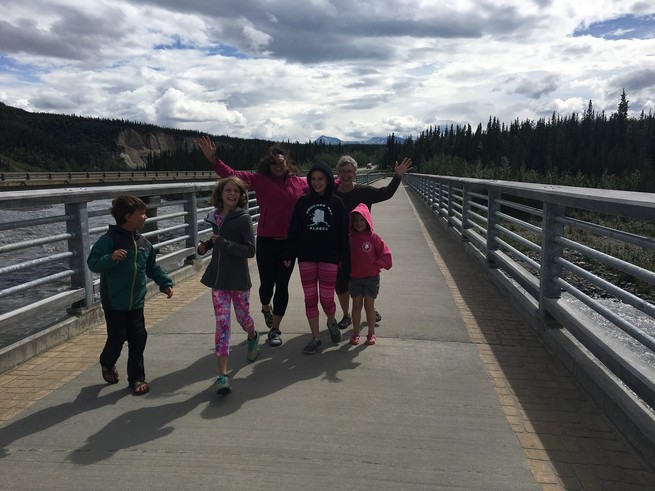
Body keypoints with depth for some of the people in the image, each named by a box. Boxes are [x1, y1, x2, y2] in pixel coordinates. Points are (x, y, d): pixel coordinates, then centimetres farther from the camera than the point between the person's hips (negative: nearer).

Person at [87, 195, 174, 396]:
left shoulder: (143, 242, 6)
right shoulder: (110, 239, -13)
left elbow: (152, 267, 18)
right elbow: (92, 263, -20)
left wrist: (165, 283, 10)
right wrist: (110, 258, -36)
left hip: (136, 302, 5)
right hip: (114, 302, -5)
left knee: (138, 338, 3)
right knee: (117, 338, 5)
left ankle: (137, 378, 15)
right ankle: (107, 364, 38)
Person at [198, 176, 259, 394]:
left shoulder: (243, 218, -12)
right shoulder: (215, 216, 5)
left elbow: (250, 250, -18)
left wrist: (223, 243, -23)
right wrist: (206, 245, 3)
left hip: (238, 279, -3)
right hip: (218, 278, 4)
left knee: (242, 317, 16)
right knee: (222, 323, -1)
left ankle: (253, 337, 53)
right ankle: (223, 374, 1)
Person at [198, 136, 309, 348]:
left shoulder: (300, 183, 6)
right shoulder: (260, 180, -4)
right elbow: (233, 175, -11)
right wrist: (213, 159, -22)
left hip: (289, 243, 2)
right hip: (267, 241, -2)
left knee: (282, 285, 5)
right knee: (267, 282, 5)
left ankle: (275, 329, 19)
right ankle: (266, 308, 43)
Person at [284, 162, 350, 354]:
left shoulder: (336, 203, 1)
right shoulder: (303, 201, 3)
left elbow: (342, 232, 2)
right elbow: (294, 230, 4)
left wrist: (344, 258, 1)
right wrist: (289, 255, 0)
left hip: (329, 257, -2)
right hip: (306, 257, 2)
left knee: (327, 299, 0)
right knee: (310, 299, 5)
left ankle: (332, 322, 33)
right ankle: (316, 338, 19)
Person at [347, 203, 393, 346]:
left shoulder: (374, 238, -7)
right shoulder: (349, 238, 0)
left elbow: (385, 255, -4)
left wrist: (376, 266, -10)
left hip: (371, 277, -2)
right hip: (354, 278, 2)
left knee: (369, 305, 3)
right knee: (356, 305, 7)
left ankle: (371, 333, 15)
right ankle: (356, 333, 17)